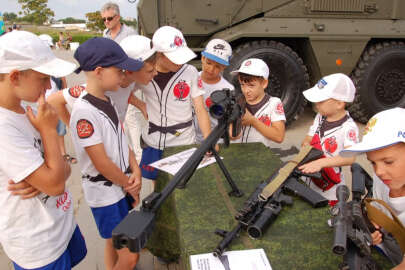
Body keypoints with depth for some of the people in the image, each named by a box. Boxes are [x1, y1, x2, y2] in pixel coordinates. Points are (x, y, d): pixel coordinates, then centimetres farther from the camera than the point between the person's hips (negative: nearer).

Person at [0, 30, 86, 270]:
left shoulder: (22, 112, 0)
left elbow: (64, 168, 4)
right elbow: (55, 185, -27)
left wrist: (43, 179, -18)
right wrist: (49, 129, -19)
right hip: (39, 247, -7)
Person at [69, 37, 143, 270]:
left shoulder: (107, 101, 4)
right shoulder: (84, 111, -24)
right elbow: (101, 163, -22)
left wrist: (135, 171, -7)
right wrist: (130, 186, -9)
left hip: (121, 188, 8)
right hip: (106, 196, -8)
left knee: (114, 244, 24)